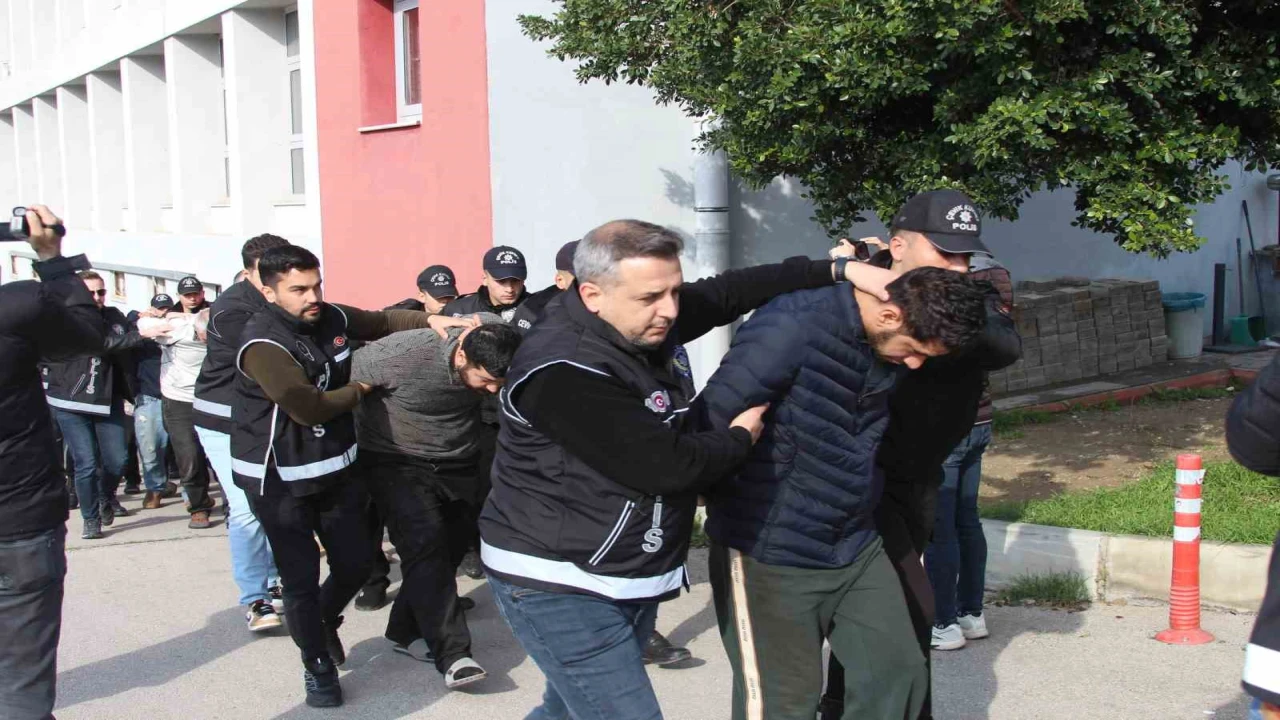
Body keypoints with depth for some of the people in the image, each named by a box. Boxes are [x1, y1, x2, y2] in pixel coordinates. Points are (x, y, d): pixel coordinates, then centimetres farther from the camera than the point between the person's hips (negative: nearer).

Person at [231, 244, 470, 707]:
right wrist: (363, 387, -11)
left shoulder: (332, 318, -2)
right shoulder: (263, 343, -23)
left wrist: (430, 320, 0)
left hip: (334, 469, 6)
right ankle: (317, 663, 22)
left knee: (355, 565, 11)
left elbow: (382, 321, 17)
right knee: (301, 578, -1)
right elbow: (309, 408, -27)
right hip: (279, 480, -6)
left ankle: (323, 622, 42)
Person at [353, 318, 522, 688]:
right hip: (397, 462, -5)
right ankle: (453, 655, -17)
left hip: (457, 463, 5)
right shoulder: (405, 354, -32)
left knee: (451, 546, 7)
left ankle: (406, 631, 26)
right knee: (426, 545, -18)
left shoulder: (496, 336, -19)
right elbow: (351, 370, -16)